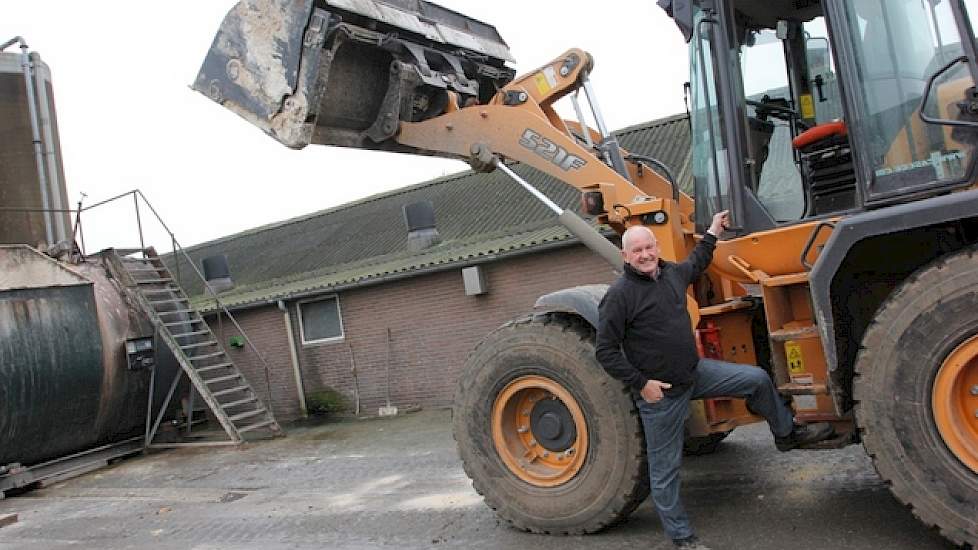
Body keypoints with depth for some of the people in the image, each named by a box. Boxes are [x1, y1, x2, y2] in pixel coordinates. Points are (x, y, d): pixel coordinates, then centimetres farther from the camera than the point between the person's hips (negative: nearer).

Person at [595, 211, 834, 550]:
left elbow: (696, 264, 31)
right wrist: (641, 383, -20)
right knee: (665, 468, 4)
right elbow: (606, 351, -17)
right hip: (659, 391, -6)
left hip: (695, 371, 7)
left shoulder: (671, 272, 4)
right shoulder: (620, 295, -19)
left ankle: (786, 433, 32)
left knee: (757, 379, 6)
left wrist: (713, 233, 32)